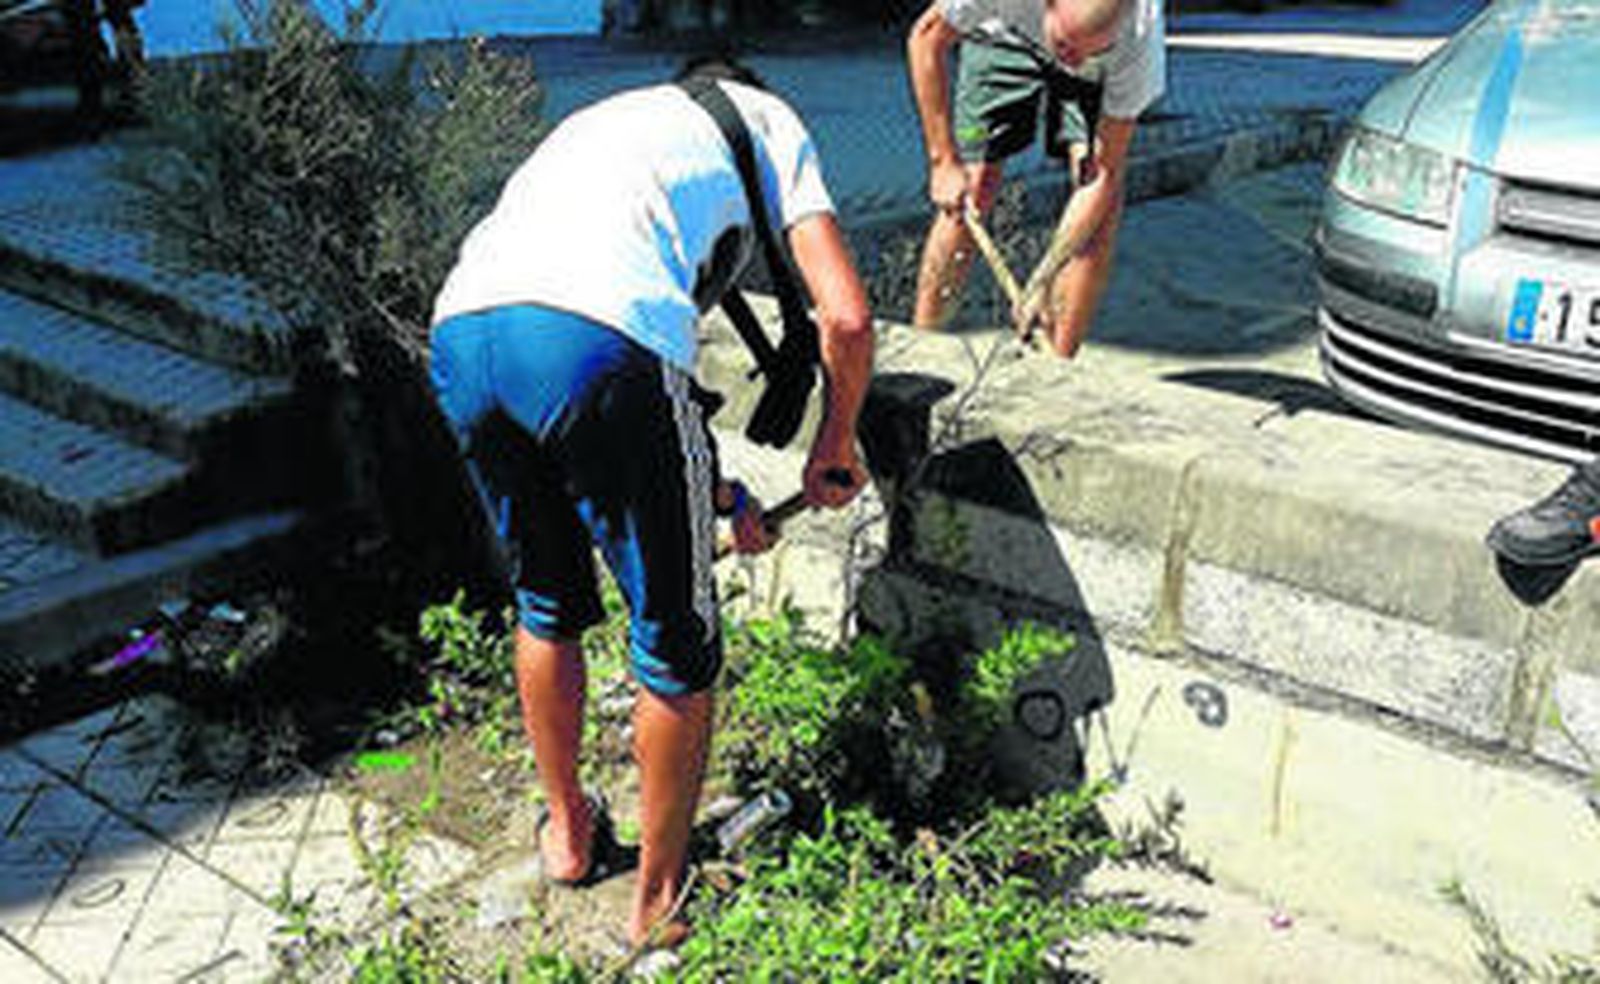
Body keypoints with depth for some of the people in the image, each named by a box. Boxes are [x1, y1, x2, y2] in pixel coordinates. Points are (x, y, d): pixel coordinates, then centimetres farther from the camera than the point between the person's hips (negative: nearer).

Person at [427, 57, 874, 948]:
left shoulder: (606, 119, 41)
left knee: (548, 607, 29)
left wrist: (717, 494, 45)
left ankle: (568, 831, 47)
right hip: (591, 335, -6)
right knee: (677, 646, 13)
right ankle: (658, 900, 29)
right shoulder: (767, 119, 26)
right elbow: (847, 320, 11)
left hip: (459, 332, 7)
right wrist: (835, 447, 29)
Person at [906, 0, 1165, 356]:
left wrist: (1044, 279, -37)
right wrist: (944, 162, -25)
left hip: (1100, 75, 0)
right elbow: (926, 39, -24)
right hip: (1006, 35, 0)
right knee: (973, 188, -11)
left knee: (1104, 196, -19)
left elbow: (1105, 175, -33)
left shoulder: (1141, 39, -40)